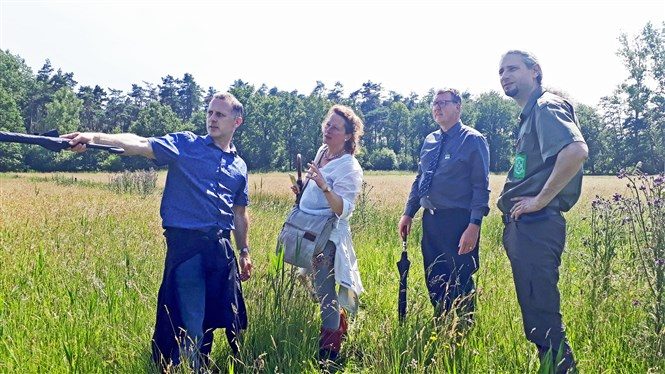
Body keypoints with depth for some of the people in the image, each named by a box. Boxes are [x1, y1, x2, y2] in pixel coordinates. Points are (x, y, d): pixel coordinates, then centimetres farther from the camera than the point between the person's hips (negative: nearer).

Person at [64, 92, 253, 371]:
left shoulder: (239, 166, 13)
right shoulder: (185, 144, 0)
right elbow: (141, 145, -15)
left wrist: (244, 251, 21)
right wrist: (97, 137, -30)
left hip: (222, 247, 4)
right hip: (185, 244, -4)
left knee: (229, 316, 13)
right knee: (189, 320, -3)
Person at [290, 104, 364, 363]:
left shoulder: (349, 167, -16)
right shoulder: (322, 152, 9)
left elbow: (343, 209, -26)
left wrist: (324, 186, -38)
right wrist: (302, 191, 8)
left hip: (328, 237, -8)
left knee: (325, 294, -4)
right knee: (323, 292, 17)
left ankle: (329, 353, 10)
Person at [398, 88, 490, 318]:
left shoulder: (473, 140, -7)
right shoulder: (429, 141, 14)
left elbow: (481, 187, -12)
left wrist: (474, 225, -20)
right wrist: (408, 213, 12)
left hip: (458, 221, -7)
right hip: (430, 220, 7)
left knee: (460, 284, 1)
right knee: (433, 282, 15)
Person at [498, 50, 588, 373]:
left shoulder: (546, 107, -10)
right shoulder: (529, 115, 20)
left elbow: (577, 150, -28)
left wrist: (541, 200, -22)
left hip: (536, 225, -10)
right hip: (523, 226, 10)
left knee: (540, 311, -6)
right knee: (532, 307, 17)